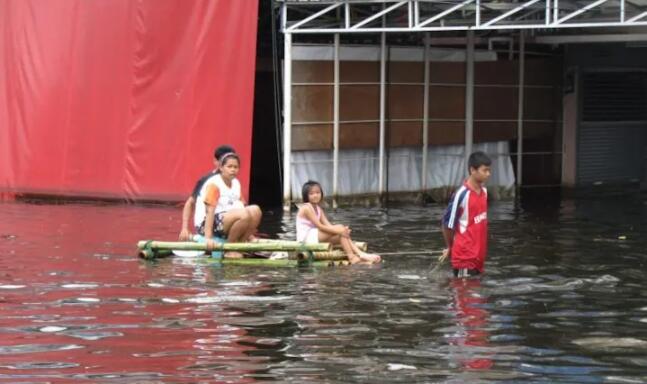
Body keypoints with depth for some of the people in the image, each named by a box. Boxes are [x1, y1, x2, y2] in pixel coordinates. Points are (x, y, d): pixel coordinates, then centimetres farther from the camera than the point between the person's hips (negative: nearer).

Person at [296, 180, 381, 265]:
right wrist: (338, 230, -22)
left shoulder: (318, 209, 17)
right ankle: (351, 257, -22)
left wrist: (342, 231, -14)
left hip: (314, 237, 9)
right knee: (340, 227, -18)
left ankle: (361, 255, -14)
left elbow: (328, 225, 4)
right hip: (306, 237, -9)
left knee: (343, 234, -4)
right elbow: (320, 226, -19)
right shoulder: (306, 208, -13)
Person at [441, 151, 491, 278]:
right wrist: (450, 248, 5)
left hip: (479, 256, 7)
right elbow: (447, 223, -9)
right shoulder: (462, 195, -17)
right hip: (465, 257, -7)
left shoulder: (484, 192, 7)